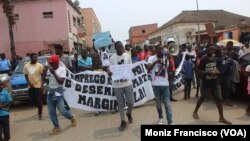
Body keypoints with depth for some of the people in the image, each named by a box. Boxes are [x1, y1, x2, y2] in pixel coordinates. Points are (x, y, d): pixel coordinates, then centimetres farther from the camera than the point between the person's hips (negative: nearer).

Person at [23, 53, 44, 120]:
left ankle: (40, 114, 13)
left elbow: (42, 76, -4)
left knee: (39, 101, 0)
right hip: (31, 86, 4)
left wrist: (42, 85, -11)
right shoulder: (26, 66, 4)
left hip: (38, 86, -3)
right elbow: (26, 76, 10)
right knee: (33, 101, 11)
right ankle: (40, 108, 38)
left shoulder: (40, 65, -4)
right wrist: (29, 83, -4)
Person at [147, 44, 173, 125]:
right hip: (156, 84, -1)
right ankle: (160, 118, 34)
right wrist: (155, 62, -26)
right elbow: (148, 70, -17)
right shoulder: (151, 58, -3)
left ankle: (170, 122, 4)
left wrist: (169, 59, -20)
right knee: (158, 103, 14)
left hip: (165, 84, 1)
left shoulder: (166, 58, 3)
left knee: (167, 104, 0)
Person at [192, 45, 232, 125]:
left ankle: (221, 118, 10)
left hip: (215, 83, 5)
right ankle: (195, 112, 30)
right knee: (202, 98, 9)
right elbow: (200, 71, -13)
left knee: (219, 99, 3)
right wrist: (209, 73, -26)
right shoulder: (203, 60, -12)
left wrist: (217, 71, -3)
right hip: (206, 83, -5)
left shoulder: (214, 59, 6)